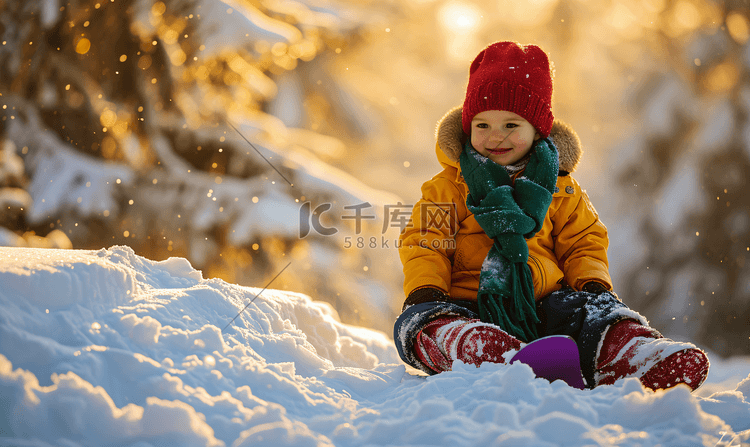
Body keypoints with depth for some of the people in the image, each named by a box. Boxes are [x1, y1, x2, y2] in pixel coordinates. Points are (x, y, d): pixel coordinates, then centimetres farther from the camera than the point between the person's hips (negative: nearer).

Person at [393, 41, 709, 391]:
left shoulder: (559, 190, 16)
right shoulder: (447, 188, 11)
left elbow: (582, 244, 21)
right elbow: (425, 245, 7)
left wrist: (592, 283, 1)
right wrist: (424, 289, -12)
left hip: (543, 305, 3)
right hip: (470, 307, -2)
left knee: (597, 312, -24)